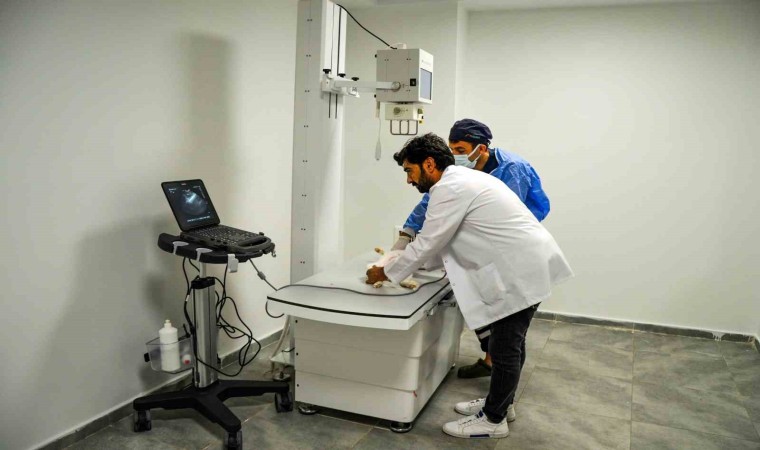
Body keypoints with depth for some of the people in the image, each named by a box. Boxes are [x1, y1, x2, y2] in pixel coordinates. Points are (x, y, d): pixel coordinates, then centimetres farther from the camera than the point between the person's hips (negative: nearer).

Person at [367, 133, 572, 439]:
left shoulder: (449, 187, -16)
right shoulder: (462, 179, 16)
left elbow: (428, 243, -14)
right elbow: (439, 242, 21)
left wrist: (385, 274, 0)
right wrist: (398, 262, 20)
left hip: (523, 269, -10)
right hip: (526, 263, 10)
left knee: (504, 347, 0)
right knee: (508, 342, 20)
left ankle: (493, 420, 14)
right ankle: (500, 402, 34)